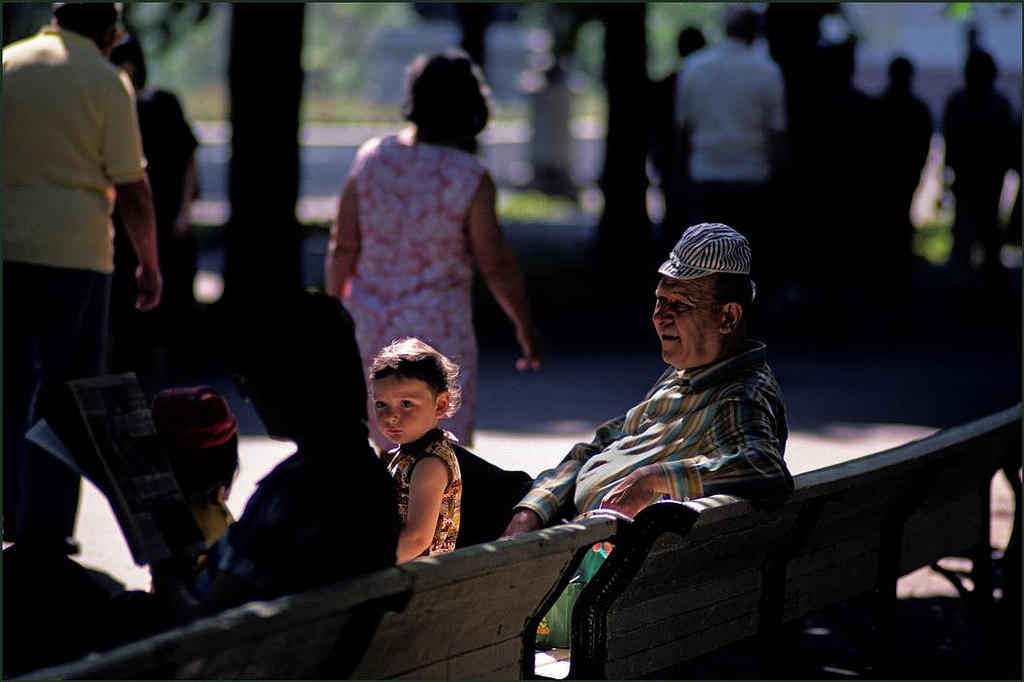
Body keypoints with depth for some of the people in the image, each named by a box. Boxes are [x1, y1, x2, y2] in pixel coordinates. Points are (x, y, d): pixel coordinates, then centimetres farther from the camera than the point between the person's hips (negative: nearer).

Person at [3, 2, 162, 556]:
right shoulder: (106, 80, -5)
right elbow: (131, 187, -6)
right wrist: (149, 264, 3)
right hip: (73, 252, -4)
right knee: (62, 390, 2)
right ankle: (45, 527, 2)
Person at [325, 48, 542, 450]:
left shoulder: (371, 159, -5)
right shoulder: (470, 179, -14)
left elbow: (344, 247, -1)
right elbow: (496, 263, -10)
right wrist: (525, 325, 3)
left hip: (371, 324, 4)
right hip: (439, 326, -4)